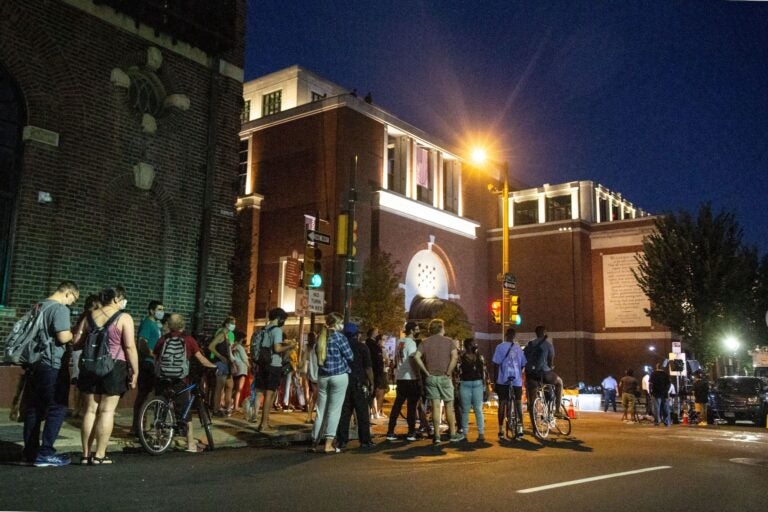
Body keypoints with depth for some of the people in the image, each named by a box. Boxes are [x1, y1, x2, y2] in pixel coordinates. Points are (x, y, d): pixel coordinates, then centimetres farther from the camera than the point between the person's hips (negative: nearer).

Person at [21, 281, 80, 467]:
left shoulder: (39, 307, 16)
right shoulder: (60, 308, -13)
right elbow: (63, 337, -22)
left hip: (34, 364, 9)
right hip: (52, 366, -9)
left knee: (32, 409, 11)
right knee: (57, 409, -3)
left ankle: (30, 452, 16)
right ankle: (45, 453, -5)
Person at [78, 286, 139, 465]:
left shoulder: (90, 316, 8)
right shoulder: (124, 318, -7)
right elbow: (130, 347, -12)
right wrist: (135, 371, -8)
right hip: (114, 367, -5)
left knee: (90, 410, 10)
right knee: (106, 411, 0)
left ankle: (86, 454, 13)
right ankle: (99, 455, 3)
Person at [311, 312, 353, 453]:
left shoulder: (320, 337, 12)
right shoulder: (339, 336, -6)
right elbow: (350, 356, -4)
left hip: (322, 376, 6)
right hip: (339, 376, -6)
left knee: (321, 410, 9)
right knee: (334, 410, -3)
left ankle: (315, 443, 11)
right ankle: (328, 444, -6)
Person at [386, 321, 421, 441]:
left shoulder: (400, 342, 11)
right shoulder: (411, 343, -13)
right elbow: (412, 361, -19)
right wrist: (418, 376, -13)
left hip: (400, 377, 7)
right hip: (411, 378, -7)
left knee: (397, 405, 8)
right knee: (411, 406, 1)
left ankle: (390, 432, 8)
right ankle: (411, 433, 5)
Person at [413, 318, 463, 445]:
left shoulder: (425, 342, 5)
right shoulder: (448, 341, -1)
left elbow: (416, 357, -9)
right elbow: (455, 356, -16)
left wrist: (426, 371, -4)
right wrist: (448, 372, -10)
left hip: (431, 378, 2)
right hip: (444, 377, -2)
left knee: (435, 406, 4)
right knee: (449, 406, 8)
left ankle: (437, 436, 4)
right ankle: (453, 434, 14)